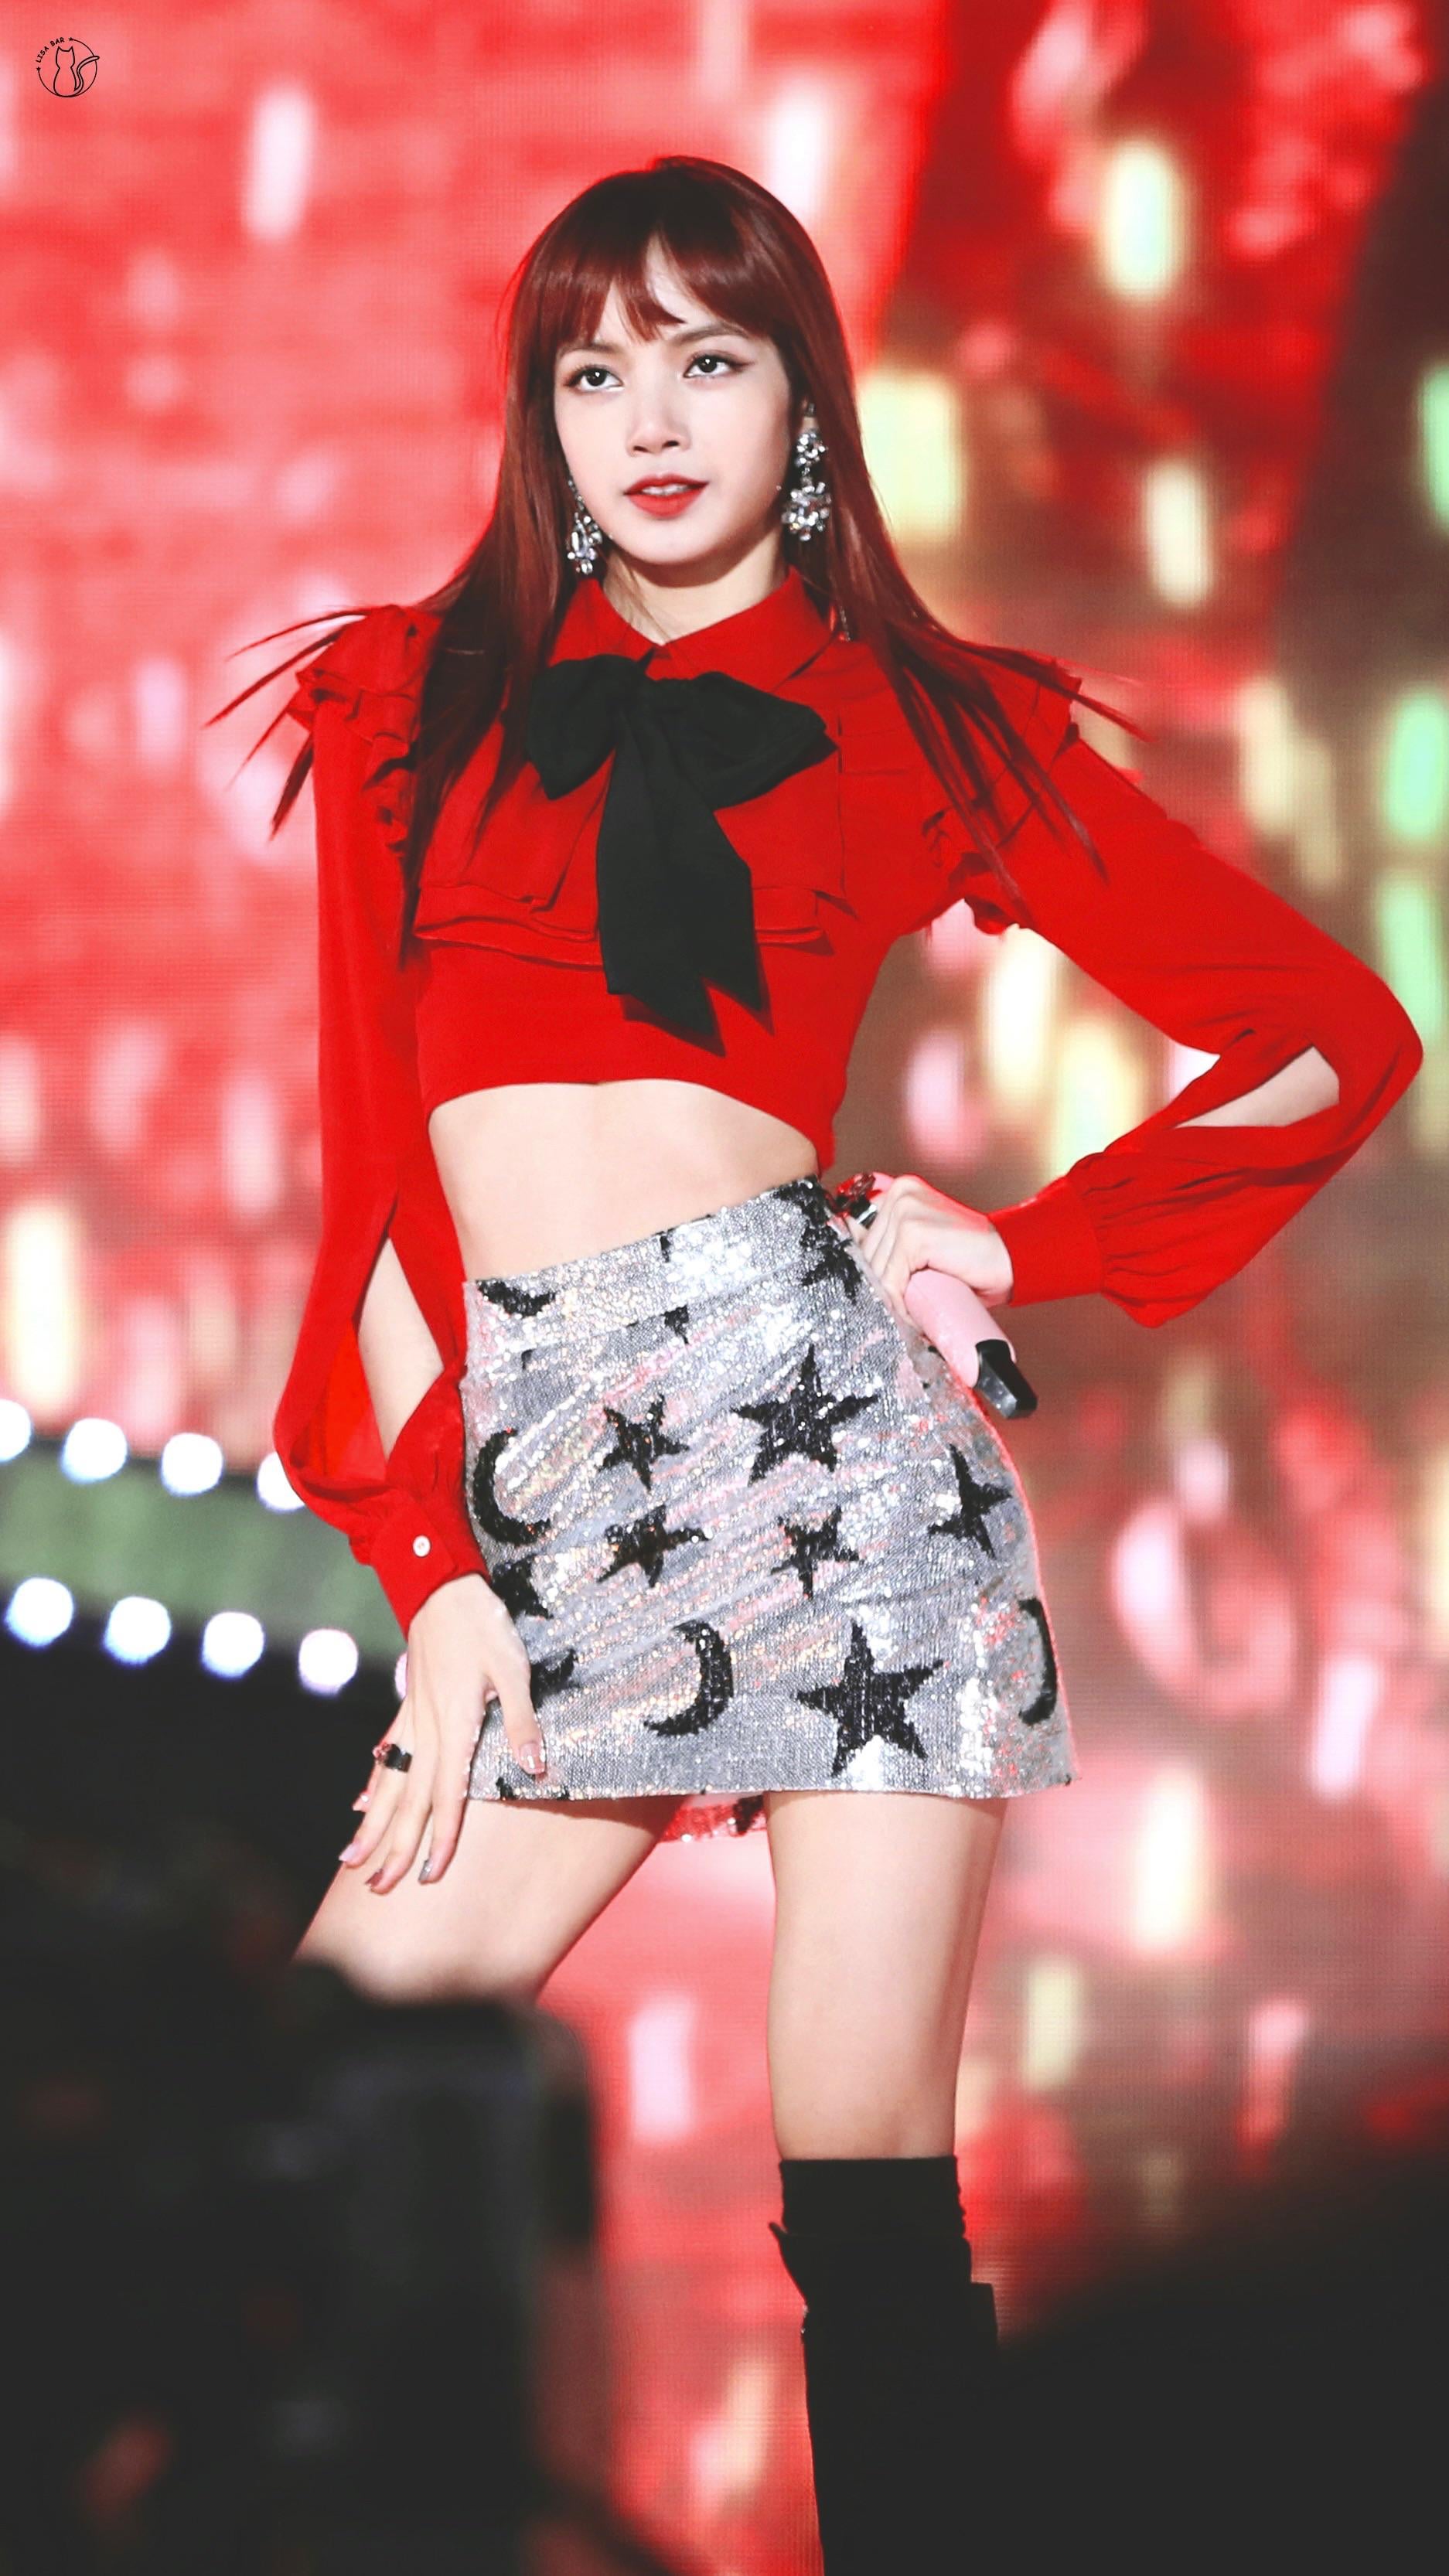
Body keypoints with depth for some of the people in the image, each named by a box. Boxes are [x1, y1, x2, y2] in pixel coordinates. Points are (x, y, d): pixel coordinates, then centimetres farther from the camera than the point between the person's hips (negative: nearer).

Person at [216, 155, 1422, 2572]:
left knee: (866, 2193, -4)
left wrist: (1027, 1247, 6)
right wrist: (428, 1553, 3)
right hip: (530, 1465, 3)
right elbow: (374, 1154, 11)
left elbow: (1331, 1035, 13)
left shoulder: (924, 718, 10)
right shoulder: (417, 697, 16)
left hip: (815, 1401, -3)